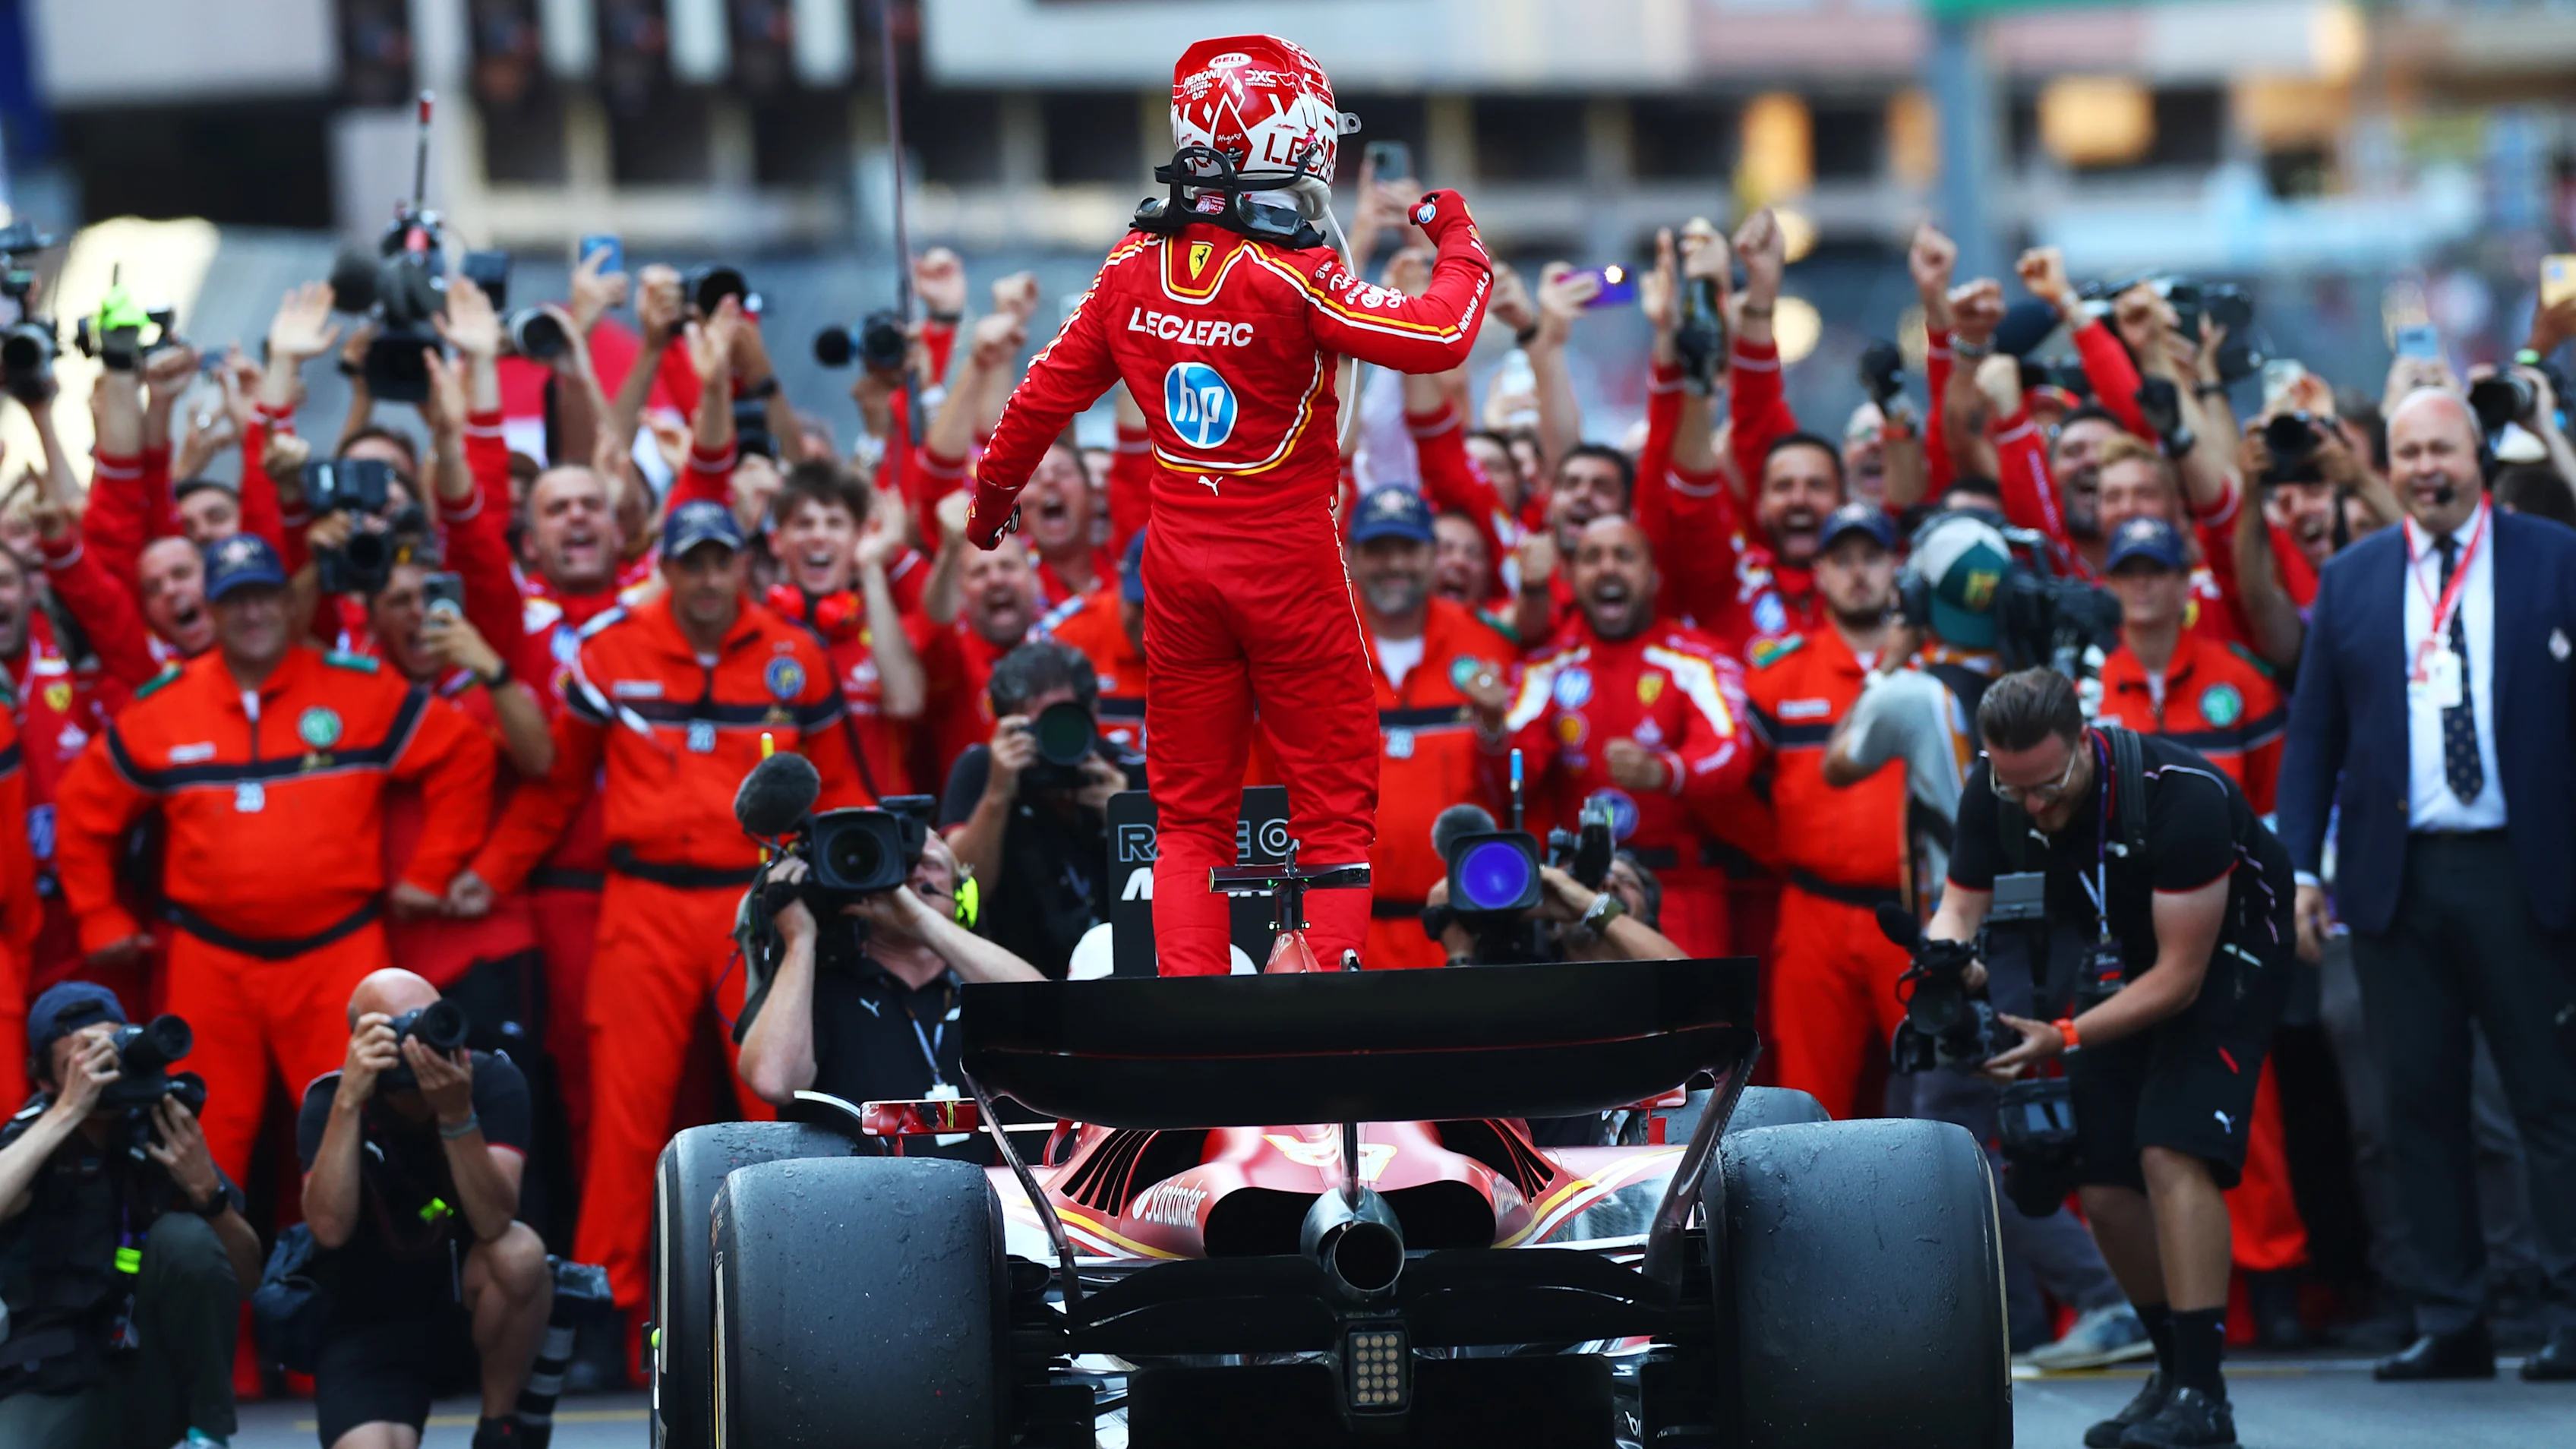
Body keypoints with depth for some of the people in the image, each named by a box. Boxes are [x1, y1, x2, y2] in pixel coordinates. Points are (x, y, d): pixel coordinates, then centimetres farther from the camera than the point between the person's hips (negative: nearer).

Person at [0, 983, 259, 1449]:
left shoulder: (159, 1135, 3)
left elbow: (248, 1278, 3)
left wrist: (206, 1188, -14)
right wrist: (67, 1112, -26)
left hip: (158, 1385, 3)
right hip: (57, 1386, -3)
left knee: (184, 1236, -22)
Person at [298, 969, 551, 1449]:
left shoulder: (493, 1081, -13)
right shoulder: (328, 1102, -13)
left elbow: (493, 1223, -27)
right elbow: (330, 1227, -30)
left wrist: (456, 1113, -39)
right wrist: (349, 1100, -35)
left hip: (471, 1310, 1)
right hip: (369, 1332, -1)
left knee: (519, 1253, -33)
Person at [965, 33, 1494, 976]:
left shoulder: (1135, 268, 0)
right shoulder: (1293, 276, -17)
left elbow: (1049, 393, 9)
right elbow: (1442, 336, -22)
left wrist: (993, 496, 26)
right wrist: (1459, 241, -2)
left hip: (1180, 568, 5)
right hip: (1288, 567, -5)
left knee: (1190, 815, 10)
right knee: (1333, 809, 3)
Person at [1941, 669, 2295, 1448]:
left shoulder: (2182, 794, -34)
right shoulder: (1992, 793, -17)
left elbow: (2179, 977, -30)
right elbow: (1961, 906, -9)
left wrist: (2064, 1039, -38)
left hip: (2224, 954, -6)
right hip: (2118, 965, 6)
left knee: (2172, 1151, -24)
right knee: (2105, 1186, 0)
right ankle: (2175, 1369, 20)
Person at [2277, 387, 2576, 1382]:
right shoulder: (2350, 581, 12)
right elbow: (2313, 732, 12)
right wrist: (2301, 865, 4)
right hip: (2394, 878, 3)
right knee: (2420, 1104, 4)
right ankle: (2450, 1325, 8)